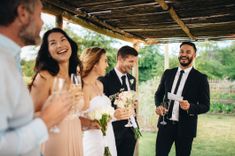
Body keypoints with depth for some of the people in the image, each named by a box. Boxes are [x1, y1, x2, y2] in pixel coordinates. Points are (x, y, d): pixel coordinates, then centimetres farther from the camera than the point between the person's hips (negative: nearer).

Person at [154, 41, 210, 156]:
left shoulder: (200, 78, -5)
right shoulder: (168, 73, 6)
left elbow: (205, 106, -4)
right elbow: (159, 94, 15)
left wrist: (190, 107, -24)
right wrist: (158, 105, -6)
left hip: (185, 127, -2)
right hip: (165, 124, 3)